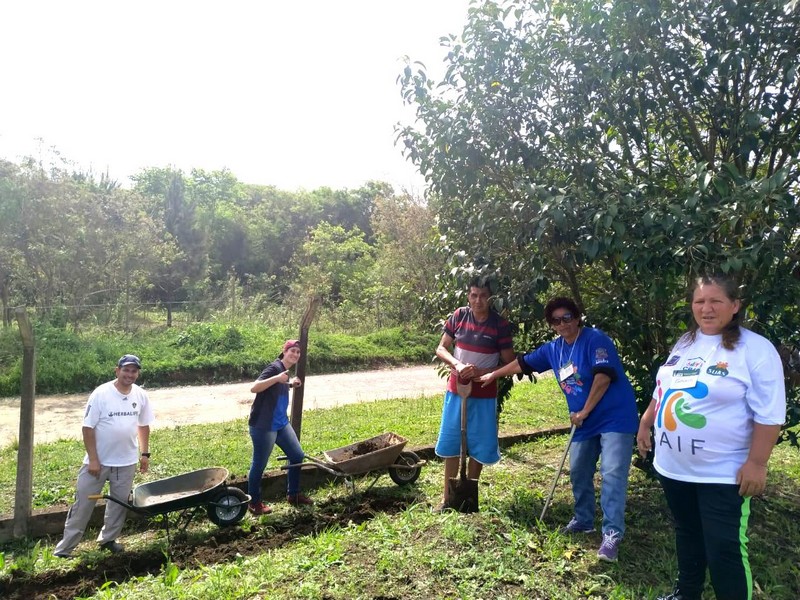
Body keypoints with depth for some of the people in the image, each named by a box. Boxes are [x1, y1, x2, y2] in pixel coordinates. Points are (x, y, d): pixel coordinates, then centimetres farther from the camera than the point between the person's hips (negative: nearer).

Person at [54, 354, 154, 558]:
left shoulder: (140, 396, -3)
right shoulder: (101, 394, -16)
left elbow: (143, 425, 9)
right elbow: (88, 428, -14)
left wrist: (145, 454, 6)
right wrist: (93, 459, -16)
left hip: (126, 462, 4)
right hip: (98, 460, -4)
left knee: (119, 502, 15)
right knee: (83, 503, 4)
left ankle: (108, 539, 32)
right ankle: (65, 547, 16)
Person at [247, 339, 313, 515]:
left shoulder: (286, 370, 10)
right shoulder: (274, 367, -16)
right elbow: (254, 388, -27)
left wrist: (291, 384, 9)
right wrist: (277, 378, -38)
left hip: (281, 423, 9)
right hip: (263, 425, -9)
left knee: (297, 456, 12)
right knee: (259, 464, 4)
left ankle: (293, 495, 27)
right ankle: (254, 503, 20)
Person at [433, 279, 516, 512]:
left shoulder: (500, 324, -11)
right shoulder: (459, 316, -4)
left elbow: (510, 364, -9)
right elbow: (441, 348, 0)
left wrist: (480, 372, -22)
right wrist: (457, 364, -20)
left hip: (484, 395, -2)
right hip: (456, 390, 2)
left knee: (479, 447, 7)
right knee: (450, 444, 8)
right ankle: (448, 496, 21)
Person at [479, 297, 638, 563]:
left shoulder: (595, 339, -15)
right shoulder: (553, 349, 7)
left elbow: (603, 376, -22)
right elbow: (523, 363, 18)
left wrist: (583, 412, -16)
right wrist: (492, 375, 25)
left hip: (615, 418, -7)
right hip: (586, 422, 8)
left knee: (612, 474, -12)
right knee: (578, 472, 14)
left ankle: (612, 535, -10)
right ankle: (583, 521, 31)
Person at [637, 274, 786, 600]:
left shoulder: (755, 349, -13)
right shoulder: (684, 343, 7)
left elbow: (769, 414, -15)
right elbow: (662, 391, 18)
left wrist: (756, 463, -18)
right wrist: (645, 425, 18)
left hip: (722, 474, -6)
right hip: (673, 467, 7)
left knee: (724, 550, -1)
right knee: (686, 535, 22)